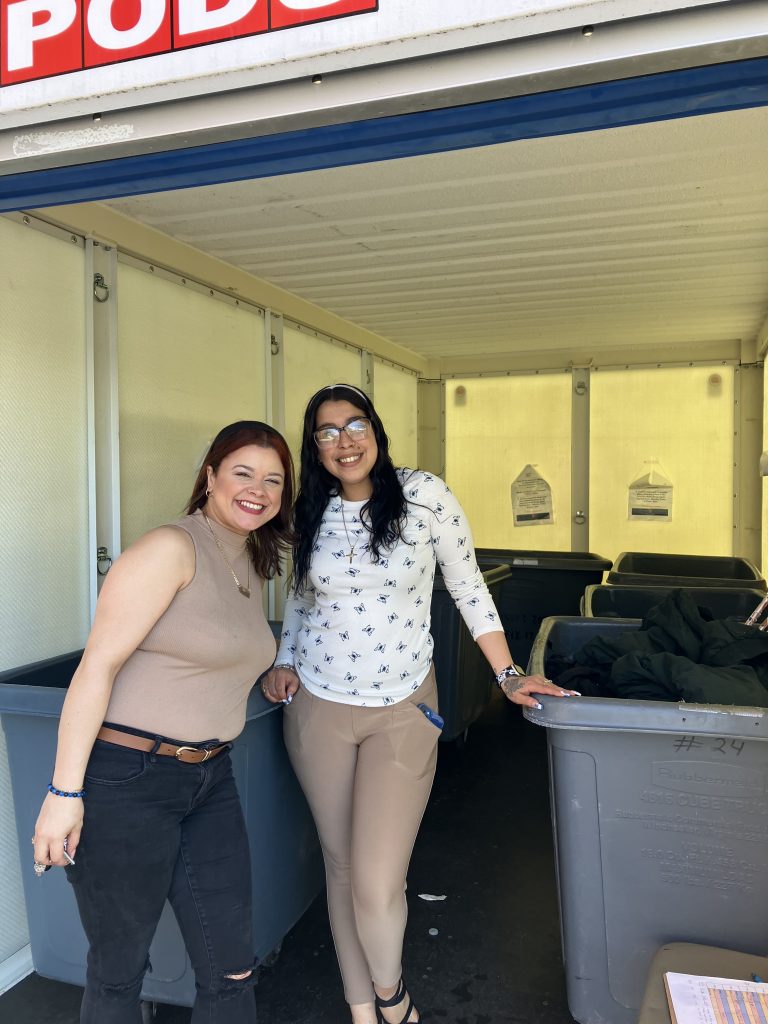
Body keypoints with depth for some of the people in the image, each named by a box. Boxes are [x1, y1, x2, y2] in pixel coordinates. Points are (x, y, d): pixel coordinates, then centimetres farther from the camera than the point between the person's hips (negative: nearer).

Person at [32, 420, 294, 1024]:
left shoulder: (254, 566, 11)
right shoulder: (172, 548, -15)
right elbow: (98, 663, -18)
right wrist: (65, 792, -19)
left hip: (209, 779, 8)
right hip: (125, 779, -7)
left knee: (232, 970, 14)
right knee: (119, 971, 14)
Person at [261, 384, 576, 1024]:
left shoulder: (425, 497, -11)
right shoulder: (309, 514, 0)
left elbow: (469, 590, -3)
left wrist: (509, 674, -4)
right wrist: (284, 663, 2)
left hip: (403, 713, -3)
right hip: (318, 710, 4)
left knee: (378, 884, -6)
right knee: (341, 866, 14)